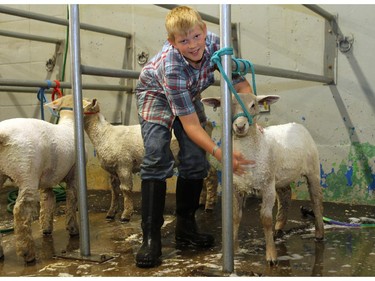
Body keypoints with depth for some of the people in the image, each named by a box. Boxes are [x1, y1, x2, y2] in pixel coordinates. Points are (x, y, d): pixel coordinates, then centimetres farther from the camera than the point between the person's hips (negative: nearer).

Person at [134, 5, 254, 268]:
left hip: (189, 95, 5)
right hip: (156, 95, -5)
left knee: (196, 158, -3)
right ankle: (151, 237, -17)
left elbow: (242, 85, -18)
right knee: (158, 158, -22)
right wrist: (220, 153, -49)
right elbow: (190, 124, -38)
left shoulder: (215, 44, -27)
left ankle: (186, 226, 13)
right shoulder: (171, 66, -39)